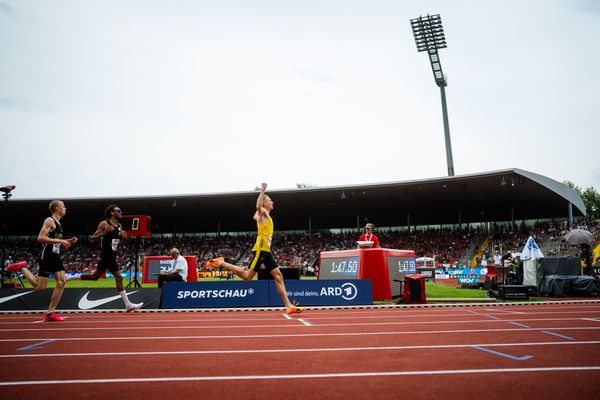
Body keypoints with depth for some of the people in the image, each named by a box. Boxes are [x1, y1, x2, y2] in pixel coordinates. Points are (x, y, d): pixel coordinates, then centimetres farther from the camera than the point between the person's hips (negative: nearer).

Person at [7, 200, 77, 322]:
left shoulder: (58, 224, 18)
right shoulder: (49, 221, -10)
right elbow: (40, 238, -22)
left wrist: (68, 242, 11)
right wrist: (60, 240, -22)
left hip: (56, 256, 9)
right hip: (47, 256, -9)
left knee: (61, 282, -3)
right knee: (39, 287, -4)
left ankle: (50, 313, 1)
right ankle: (21, 268, 17)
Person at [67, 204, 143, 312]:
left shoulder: (119, 226, 11)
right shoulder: (104, 224, -11)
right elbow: (93, 239, -9)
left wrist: (122, 237, 0)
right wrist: (104, 233, -25)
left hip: (112, 256, 9)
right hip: (107, 255, -9)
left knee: (94, 276, 20)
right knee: (119, 278, -10)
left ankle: (70, 277, 37)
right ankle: (128, 305, -7)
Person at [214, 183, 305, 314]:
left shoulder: (264, 214, 21)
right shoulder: (262, 213, -5)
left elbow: (255, 217, 44)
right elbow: (258, 207, -32)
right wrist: (262, 191, -24)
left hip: (266, 250, 9)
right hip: (260, 249, -9)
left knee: (278, 276, 2)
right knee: (247, 276, -7)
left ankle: (288, 306, 0)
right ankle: (222, 263, 6)